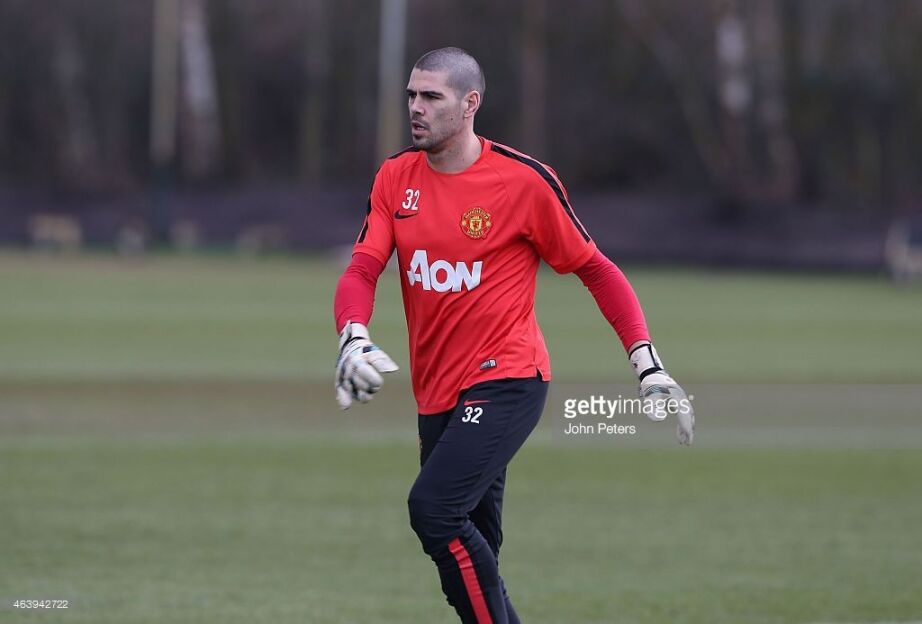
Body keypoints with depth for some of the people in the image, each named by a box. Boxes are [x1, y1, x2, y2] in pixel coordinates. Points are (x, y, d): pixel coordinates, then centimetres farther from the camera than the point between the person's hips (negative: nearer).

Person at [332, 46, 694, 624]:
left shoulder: (524, 180, -8)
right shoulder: (396, 178, 6)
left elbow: (596, 269, 0)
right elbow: (362, 270, -2)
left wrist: (648, 366, -7)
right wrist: (353, 338, -23)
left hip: (505, 384, -6)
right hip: (436, 395, 6)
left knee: (434, 508, -25)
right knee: (472, 561, 7)